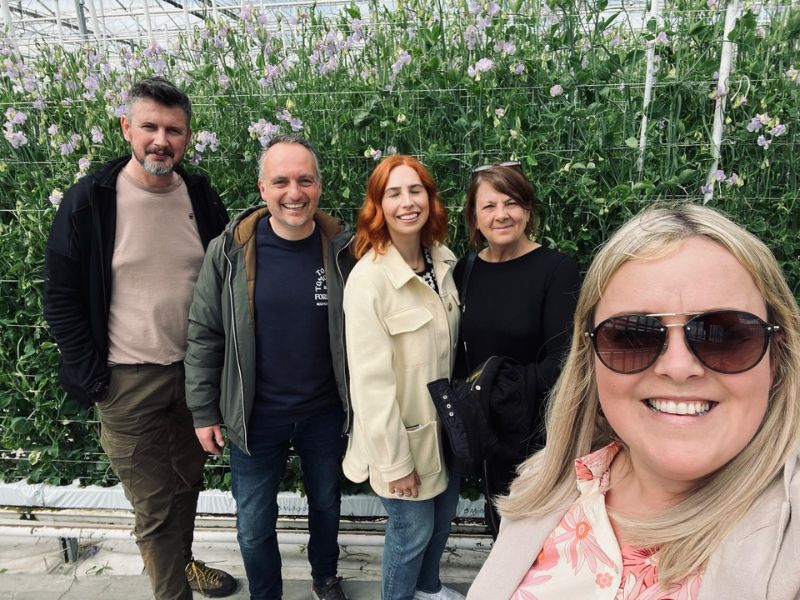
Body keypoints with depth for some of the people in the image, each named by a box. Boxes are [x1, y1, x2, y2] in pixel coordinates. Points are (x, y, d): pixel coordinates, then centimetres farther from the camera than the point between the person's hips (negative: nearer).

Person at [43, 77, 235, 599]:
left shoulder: (202, 198, 0)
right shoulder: (88, 201, -10)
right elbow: (62, 299, -6)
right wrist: (92, 379, -9)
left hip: (195, 370, 4)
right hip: (127, 380, -4)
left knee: (188, 482, 21)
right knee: (154, 505, 5)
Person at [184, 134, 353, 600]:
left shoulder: (342, 249, -10)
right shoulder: (231, 250, -12)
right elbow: (204, 334, -4)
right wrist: (203, 411, -3)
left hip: (325, 413, 1)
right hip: (256, 417, -1)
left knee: (327, 504, 23)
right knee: (254, 526, 14)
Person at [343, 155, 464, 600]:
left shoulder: (445, 261, -3)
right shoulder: (368, 278, -23)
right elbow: (371, 379, -22)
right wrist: (394, 460, -18)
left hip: (446, 420, 7)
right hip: (404, 432, -6)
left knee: (444, 514, 24)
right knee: (414, 529, 12)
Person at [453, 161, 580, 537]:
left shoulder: (557, 269, -12)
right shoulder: (466, 271, 3)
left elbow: (562, 361, -17)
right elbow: (459, 353, 8)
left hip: (541, 433, -4)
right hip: (485, 432, 5)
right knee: (501, 527, 21)